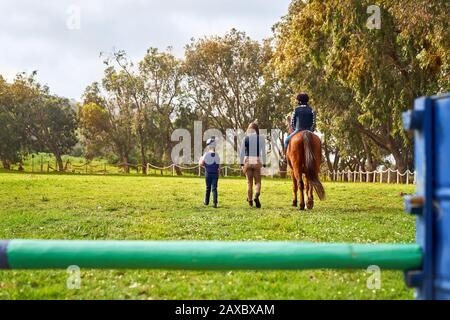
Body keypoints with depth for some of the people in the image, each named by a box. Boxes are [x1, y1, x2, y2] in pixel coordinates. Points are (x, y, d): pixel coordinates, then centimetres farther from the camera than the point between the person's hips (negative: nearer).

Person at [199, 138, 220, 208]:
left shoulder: (206, 155, -10)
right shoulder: (217, 155, -4)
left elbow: (201, 164, -4)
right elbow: (219, 166, 0)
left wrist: (200, 159, 15)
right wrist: (218, 172, 16)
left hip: (208, 173, 0)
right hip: (215, 174, 0)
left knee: (208, 187, 14)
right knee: (214, 188, 1)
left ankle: (206, 201, 25)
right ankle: (215, 203, -7)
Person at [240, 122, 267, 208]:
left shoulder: (245, 138, 2)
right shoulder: (261, 138, -1)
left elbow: (242, 152, 1)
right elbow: (263, 152, -4)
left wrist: (241, 163, 6)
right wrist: (264, 163, 0)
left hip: (247, 161, 1)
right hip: (257, 162, -1)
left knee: (249, 182, 11)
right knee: (257, 181, 7)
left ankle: (250, 200, 15)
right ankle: (257, 195, -19)